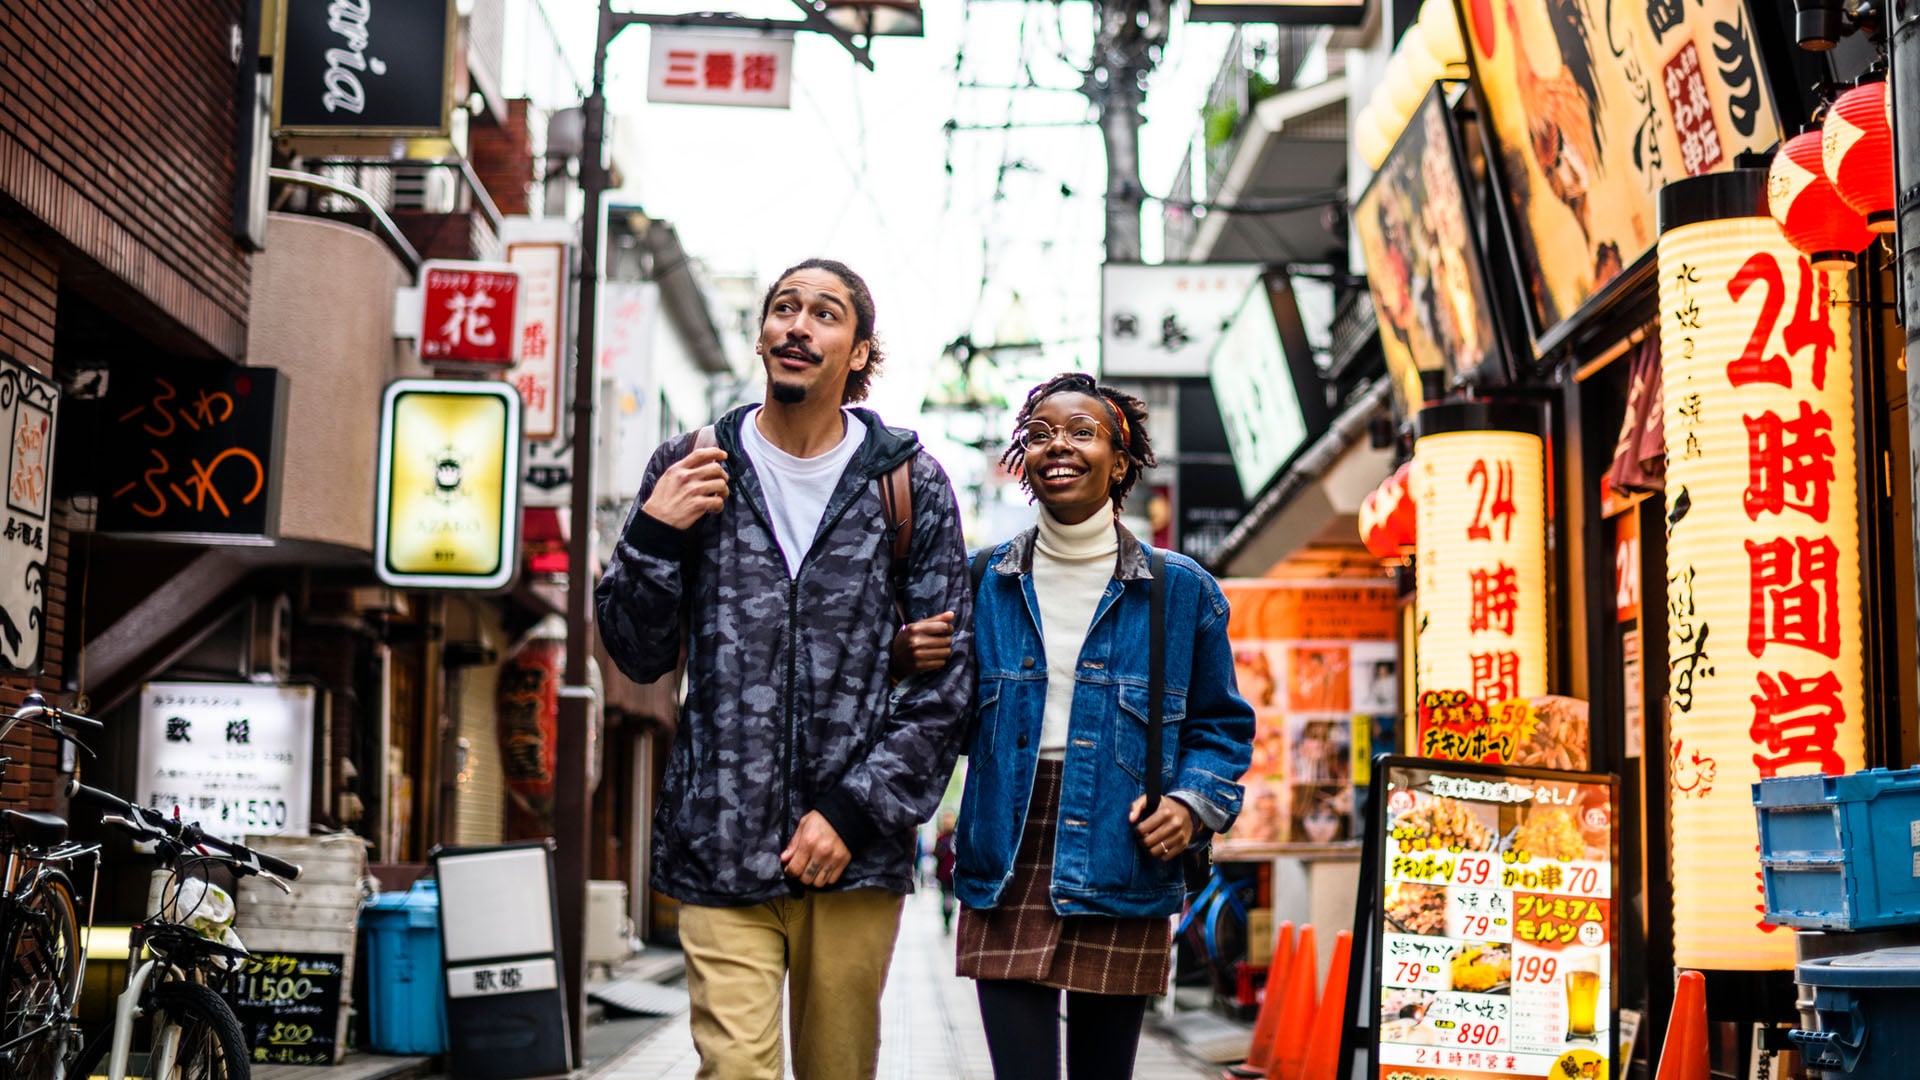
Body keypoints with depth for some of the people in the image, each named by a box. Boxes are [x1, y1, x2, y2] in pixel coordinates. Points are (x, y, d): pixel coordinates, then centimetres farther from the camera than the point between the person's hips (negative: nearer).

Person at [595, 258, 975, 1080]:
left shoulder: (909, 484, 5)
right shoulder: (690, 471, 8)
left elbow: (946, 678, 2)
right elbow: (640, 656, 10)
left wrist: (852, 811, -7)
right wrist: (652, 536, -7)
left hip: (856, 852, 0)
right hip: (723, 850, 0)